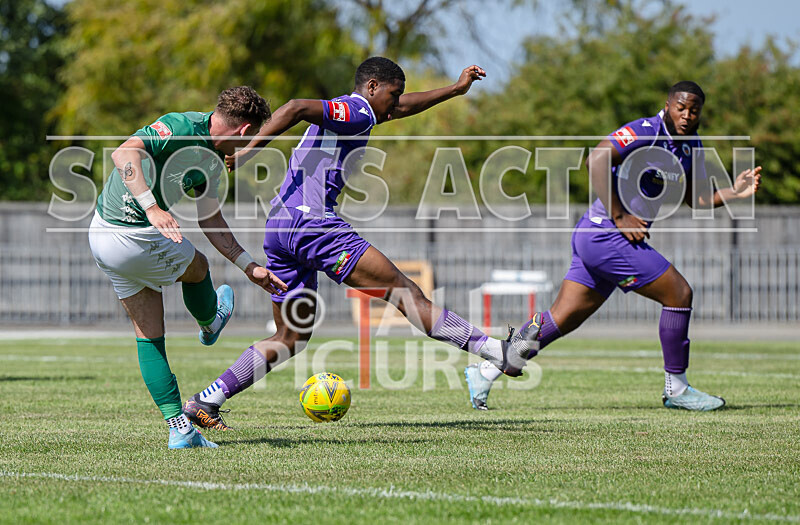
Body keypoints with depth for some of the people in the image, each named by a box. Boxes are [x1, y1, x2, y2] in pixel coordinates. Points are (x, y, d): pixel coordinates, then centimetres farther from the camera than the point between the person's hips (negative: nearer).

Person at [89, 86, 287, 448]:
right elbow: (124, 154, -33)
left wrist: (249, 267, 19)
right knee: (196, 267, 17)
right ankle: (210, 324, 47)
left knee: (148, 335, 9)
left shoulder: (211, 162, 10)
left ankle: (179, 429, 12)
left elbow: (211, 220, 20)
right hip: (135, 239, -10)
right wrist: (152, 208, -43)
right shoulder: (180, 127, -19)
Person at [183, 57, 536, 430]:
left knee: (292, 337, 12)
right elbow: (296, 109, -21)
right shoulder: (356, 113, -5)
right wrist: (247, 154, -24)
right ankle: (498, 352, -13)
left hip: (279, 230, 10)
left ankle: (205, 401, 6)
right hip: (311, 221, -10)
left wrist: (456, 89, 48)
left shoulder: (353, 113, 26)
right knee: (404, 290, -11)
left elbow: (401, 108, 42)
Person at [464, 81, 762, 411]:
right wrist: (619, 216, -24)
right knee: (679, 294, -7)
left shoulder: (690, 144, 14)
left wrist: (734, 193, 4)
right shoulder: (645, 131, -15)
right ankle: (676, 388, 4)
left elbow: (697, 199, 21)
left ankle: (487, 371, 13)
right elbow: (596, 161, -25)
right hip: (605, 236, -9)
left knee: (562, 319, 9)